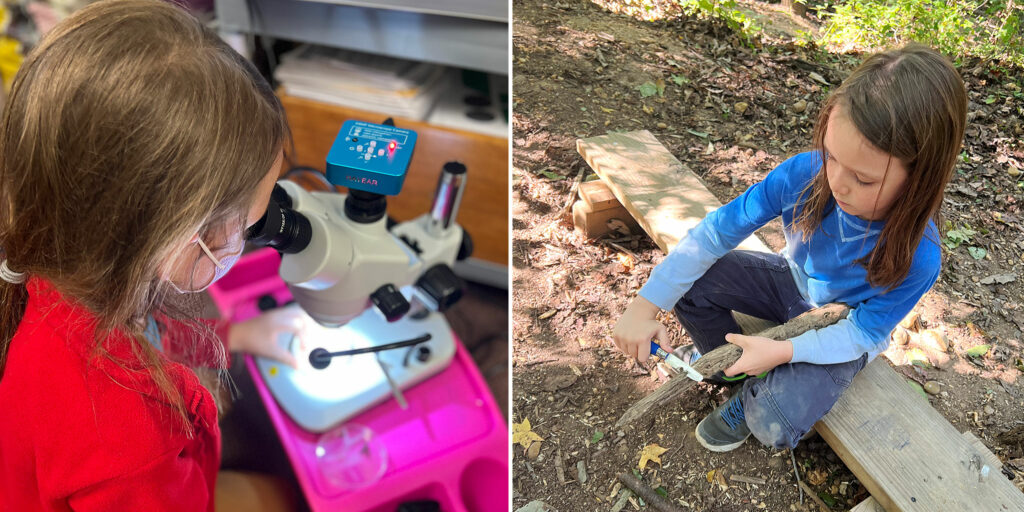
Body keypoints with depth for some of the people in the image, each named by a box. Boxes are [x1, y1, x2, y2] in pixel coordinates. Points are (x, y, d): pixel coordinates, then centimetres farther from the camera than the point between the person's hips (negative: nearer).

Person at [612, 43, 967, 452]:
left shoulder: (916, 258, -34)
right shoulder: (804, 173, -29)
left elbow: (861, 333, -19)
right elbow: (717, 230, -23)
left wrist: (783, 351, -34)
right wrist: (646, 305, -27)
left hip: (841, 331, -3)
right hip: (791, 282, 4)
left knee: (775, 425, -27)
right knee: (688, 280, -19)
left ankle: (751, 398, 11)